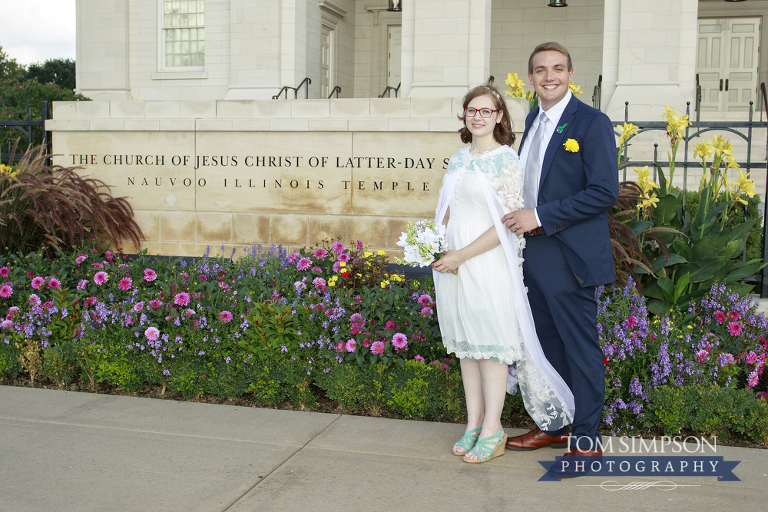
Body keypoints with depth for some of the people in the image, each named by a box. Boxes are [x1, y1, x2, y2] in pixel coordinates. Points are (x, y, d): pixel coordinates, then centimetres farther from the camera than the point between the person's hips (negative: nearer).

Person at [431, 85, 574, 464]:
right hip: (454, 264, 6)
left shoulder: (507, 160, -8)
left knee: (490, 345, 1)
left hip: (488, 264, -6)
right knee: (465, 345, 11)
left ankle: (492, 431, 12)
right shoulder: (457, 159, 12)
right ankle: (473, 423, 23)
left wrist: (462, 255, -16)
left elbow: (507, 223, -13)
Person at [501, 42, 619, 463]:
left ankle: (586, 437, 13)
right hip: (534, 253, 8)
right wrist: (521, 216, 7)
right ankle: (554, 425, 29)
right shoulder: (533, 120, 14)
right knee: (547, 343, 16)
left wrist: (539, 216, -19)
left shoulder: (592, 123, -10)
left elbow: (604, 192, -17)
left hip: (570, 256, -8)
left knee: (580, 346, 1)